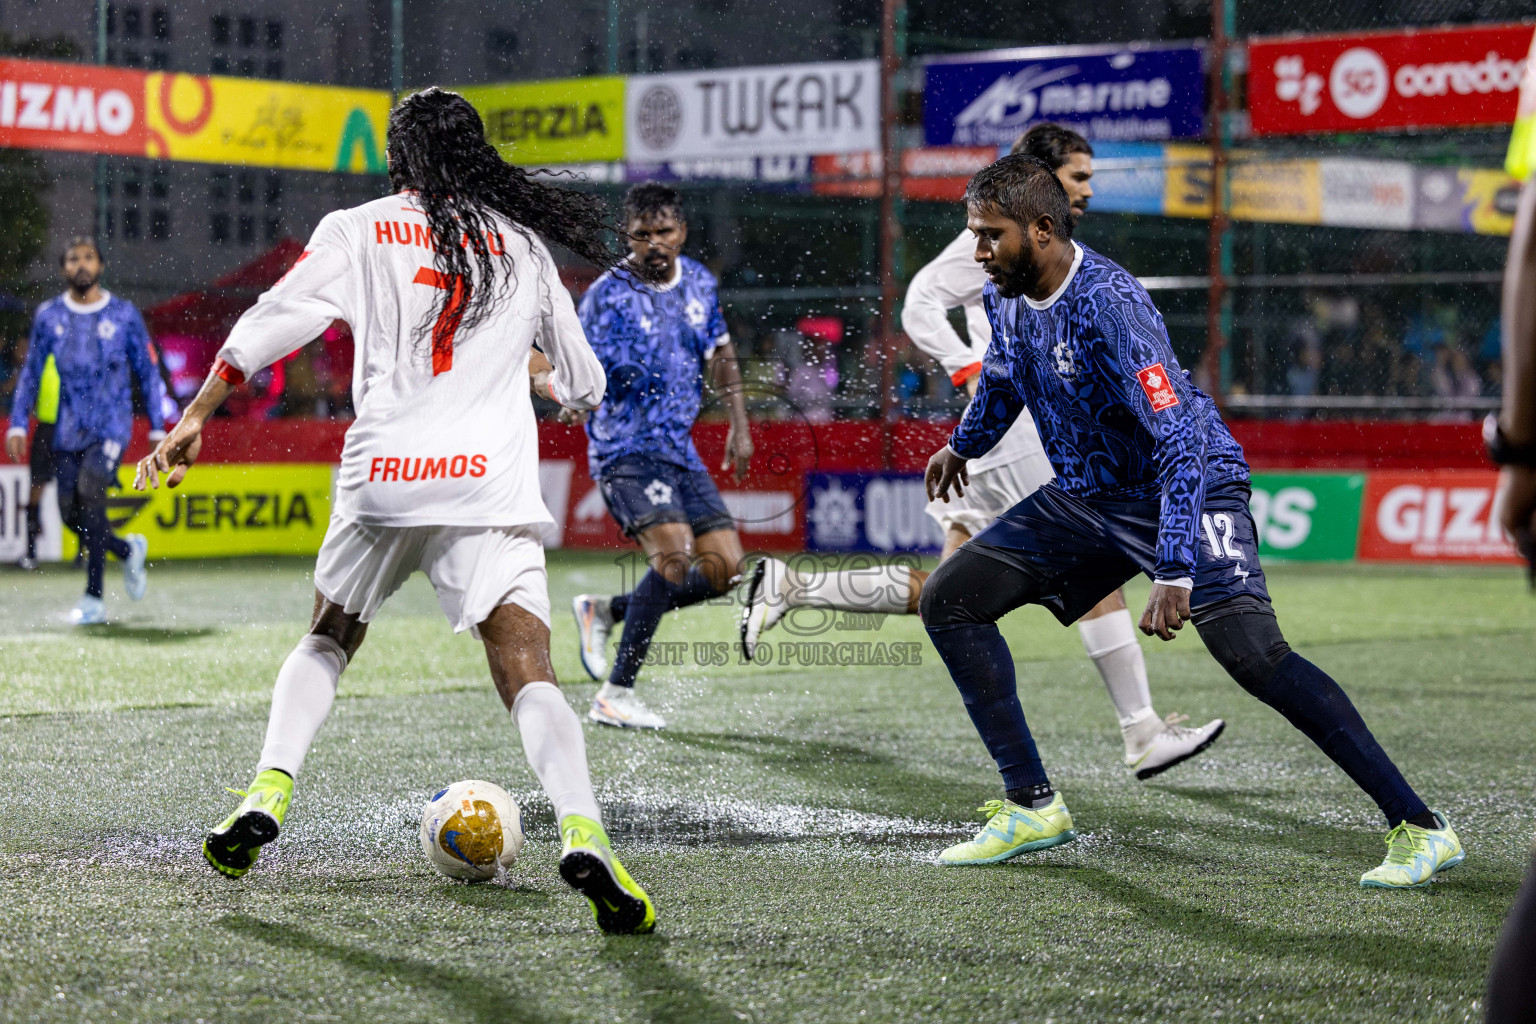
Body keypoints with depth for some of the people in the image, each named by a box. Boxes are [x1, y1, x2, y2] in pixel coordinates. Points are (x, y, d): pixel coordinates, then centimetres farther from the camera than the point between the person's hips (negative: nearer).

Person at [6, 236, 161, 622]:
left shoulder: (124, 314, 1)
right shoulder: (49, 316, 6)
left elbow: (147, 373, 7)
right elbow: (31, 373, 11)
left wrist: (157, 429, 4)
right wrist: (18, 424, 2)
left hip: (112, 425, -3)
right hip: (69, 428, 3)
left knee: (89, 490, -24)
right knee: (70, 512, -2)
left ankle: (94, 598, -20)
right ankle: (129, 549, 31)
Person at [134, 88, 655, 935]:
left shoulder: (358, 230, 9)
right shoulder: (524, 243, 14)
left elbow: (269, 324, -1)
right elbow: (584, 384, 21)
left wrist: (193, 419, 5)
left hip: (380, 480, 1)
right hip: (490, 487, 0)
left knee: (328, 639, 25)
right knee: (527, 676, -8)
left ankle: (267, 794, 9)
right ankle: (581, 831, -31)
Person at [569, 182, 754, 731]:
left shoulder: (699, 282, 7)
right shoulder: (608, 295, -11)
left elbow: (720, 351, 21)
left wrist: (739, 423, 15)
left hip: (679, 449, 7)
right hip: (626, 449, -7)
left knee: (725, 568, 0)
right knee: (675, 551, -26)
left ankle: (605, 611, 19)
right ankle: (615, 694, -18)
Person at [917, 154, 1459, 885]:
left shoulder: (1106, 304, -28)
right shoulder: (1006, 296, -3)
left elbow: (1178, 440, -34)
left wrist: (1174, 574, -42)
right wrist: (963, 445, 40)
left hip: (1185, 490, -8)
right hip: (1087, 495, 8)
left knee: (1253, 655, -26)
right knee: (948, 602, 0)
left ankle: (1421, 829, -21)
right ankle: (1032, 807, 6)